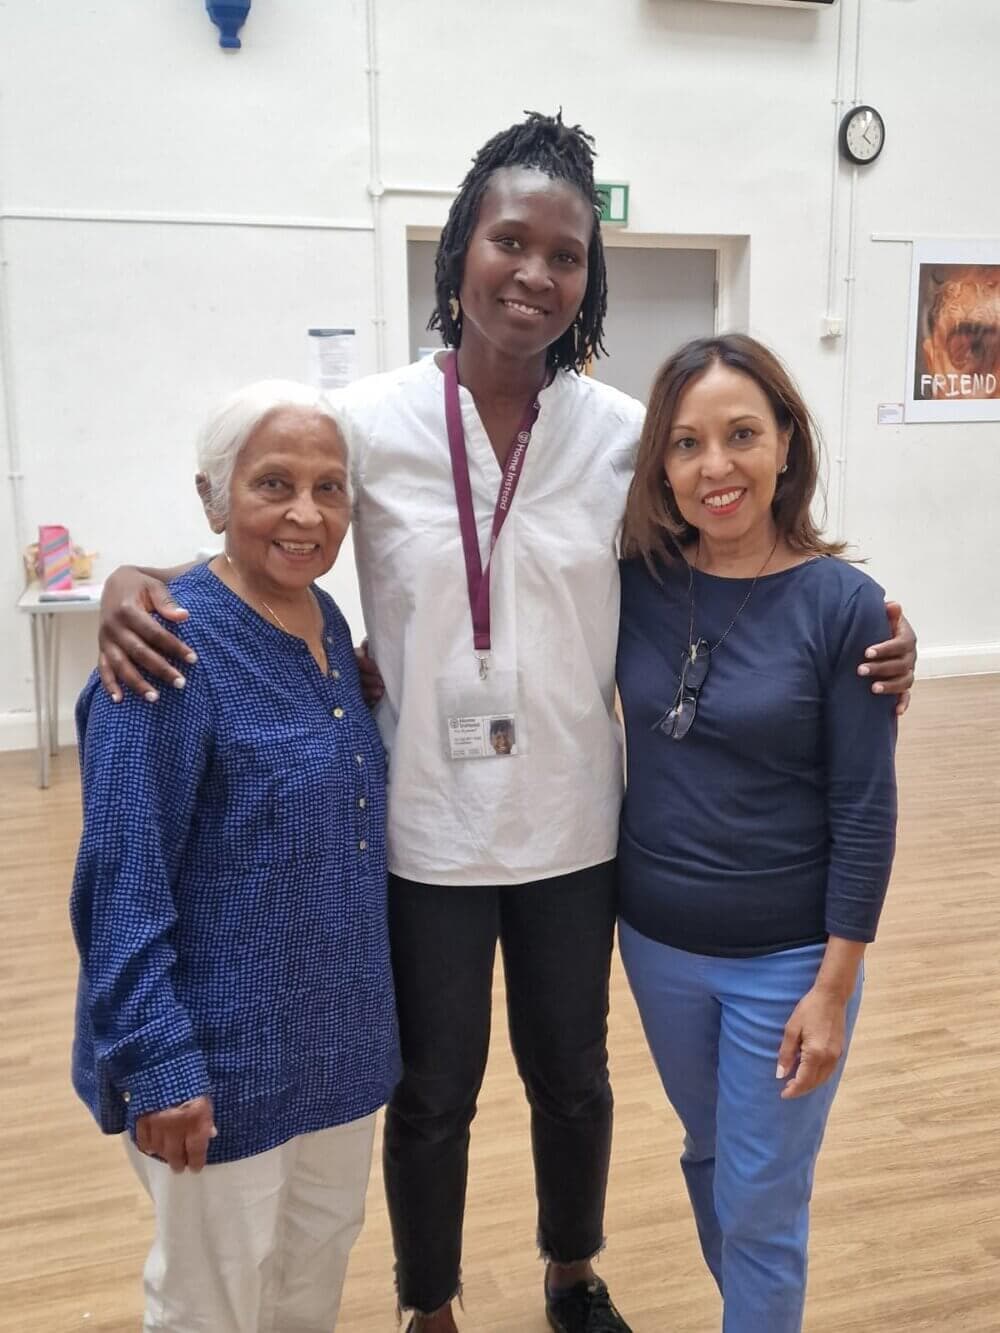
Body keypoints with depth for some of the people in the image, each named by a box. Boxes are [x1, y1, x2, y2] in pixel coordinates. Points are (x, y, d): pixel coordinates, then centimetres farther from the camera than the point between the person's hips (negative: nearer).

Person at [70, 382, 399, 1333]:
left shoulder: (328, 623, 2)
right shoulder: (170, 649, -22)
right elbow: (121, 883, -22)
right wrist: (157, 1062, -22)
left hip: (336, 1037, 7)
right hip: (222, 1056, -7)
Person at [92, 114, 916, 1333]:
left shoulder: (622, 433, -5)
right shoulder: (369, 421, -11)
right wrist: (136, 582, -22)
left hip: (572, 827, 2)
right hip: (426, 832, -2)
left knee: (571, 1076, 22)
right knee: (434, 1093, 16)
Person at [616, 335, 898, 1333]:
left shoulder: (842, 603, -15)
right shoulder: (634, 584, -7)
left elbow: (865, 810, -12)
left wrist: (833, 987, -12)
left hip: (786, 958, -4)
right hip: (656, 942, 4)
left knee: (763, 1210, 11)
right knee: (708, 1159, 25)